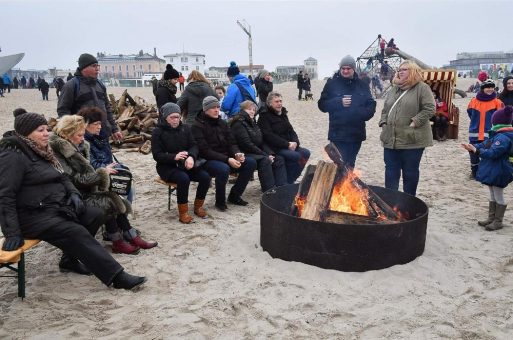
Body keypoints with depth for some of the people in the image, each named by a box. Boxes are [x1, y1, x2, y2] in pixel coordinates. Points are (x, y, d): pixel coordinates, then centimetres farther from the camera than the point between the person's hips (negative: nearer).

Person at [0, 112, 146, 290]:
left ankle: (69, 260, 9)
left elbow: (62, 177, 23)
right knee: (77, 233, -24)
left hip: (56, 206, 9)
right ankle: (117, 277, -26)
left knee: (94, 215, -3)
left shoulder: (40, 150, 13)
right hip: (32, 215, -9)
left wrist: (73, 194, 2)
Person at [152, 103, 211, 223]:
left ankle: (198, 206, 2)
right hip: (167, 166, -4)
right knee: (184, 178, -34)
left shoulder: (185, 128, 7)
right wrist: (174, 157, -28)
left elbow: (194, 146, 1)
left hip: (184, 164, 5)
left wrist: (191, 157, -23)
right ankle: (183, 212, -19)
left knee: (205, 176, -19)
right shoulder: (158, 132, -5)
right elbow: (157, 155, -11)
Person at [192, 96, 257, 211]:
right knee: (223, 169, -38)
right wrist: (227, 159, -25)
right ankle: (220, 201, -13)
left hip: (226, 158, 7)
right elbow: (204, 151, -18)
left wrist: (237, 154, -14)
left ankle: (234, 196, 2)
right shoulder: (198, 126, -9)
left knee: (251, 162, -11)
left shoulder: (222, 123, 12)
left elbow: (231, 143, 11)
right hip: (208, 161, -7)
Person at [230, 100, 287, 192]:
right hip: (245, 154, -9)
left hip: (257, 153, 9)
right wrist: (265, 155, -19)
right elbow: (247, 144, -19)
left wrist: (270, 153, -6)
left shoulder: (252, 122, 18)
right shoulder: (238, 124, -10)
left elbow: (262, 142, 13)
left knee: (279, 159, -7)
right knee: (264, 160, -32)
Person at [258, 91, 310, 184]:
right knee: (296, 156, -26)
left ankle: (291, 180, -2)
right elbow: (269, 136, -18)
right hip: (273, 148, -8)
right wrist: (287, 144, -21)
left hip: (288, 146, 8)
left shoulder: (283, 113, 17)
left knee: (305, 153, -10)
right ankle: (287, 182, -12)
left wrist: (295, 142, -8)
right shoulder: (264, 115, -7)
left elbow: (291, 130, 14)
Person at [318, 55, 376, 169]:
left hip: (356, 134, 3)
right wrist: (339, 102, -17)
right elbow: (322, 104, -1)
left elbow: (371, 105, 8)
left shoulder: (362, 85, 8)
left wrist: (363, 114, -13)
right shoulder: (332, 83, 1)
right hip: (338, 134, -3)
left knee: (350, 165, 14)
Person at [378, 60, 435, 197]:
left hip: (412, 139, -6)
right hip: (391, 139, 6)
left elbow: (429, 108, -12)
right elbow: (385, 109, 22)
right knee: (391, 172, 9)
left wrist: (415, 122, -17)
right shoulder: (394, 89, 17)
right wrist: (383, 123, 6)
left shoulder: (422, 88, -4)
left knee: (410, 172, 6)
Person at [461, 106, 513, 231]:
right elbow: (485, 144, 12)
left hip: (498, 173, -10)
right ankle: (491, 218, 29)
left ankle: (498, 221, 15)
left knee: (498, 197, 3)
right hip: (492, 171, 10)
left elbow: (492, 153, -30)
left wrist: (476, 150, -27)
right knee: (493, 196, 18)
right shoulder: (497, 135, 8)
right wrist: (472, 147, -2)